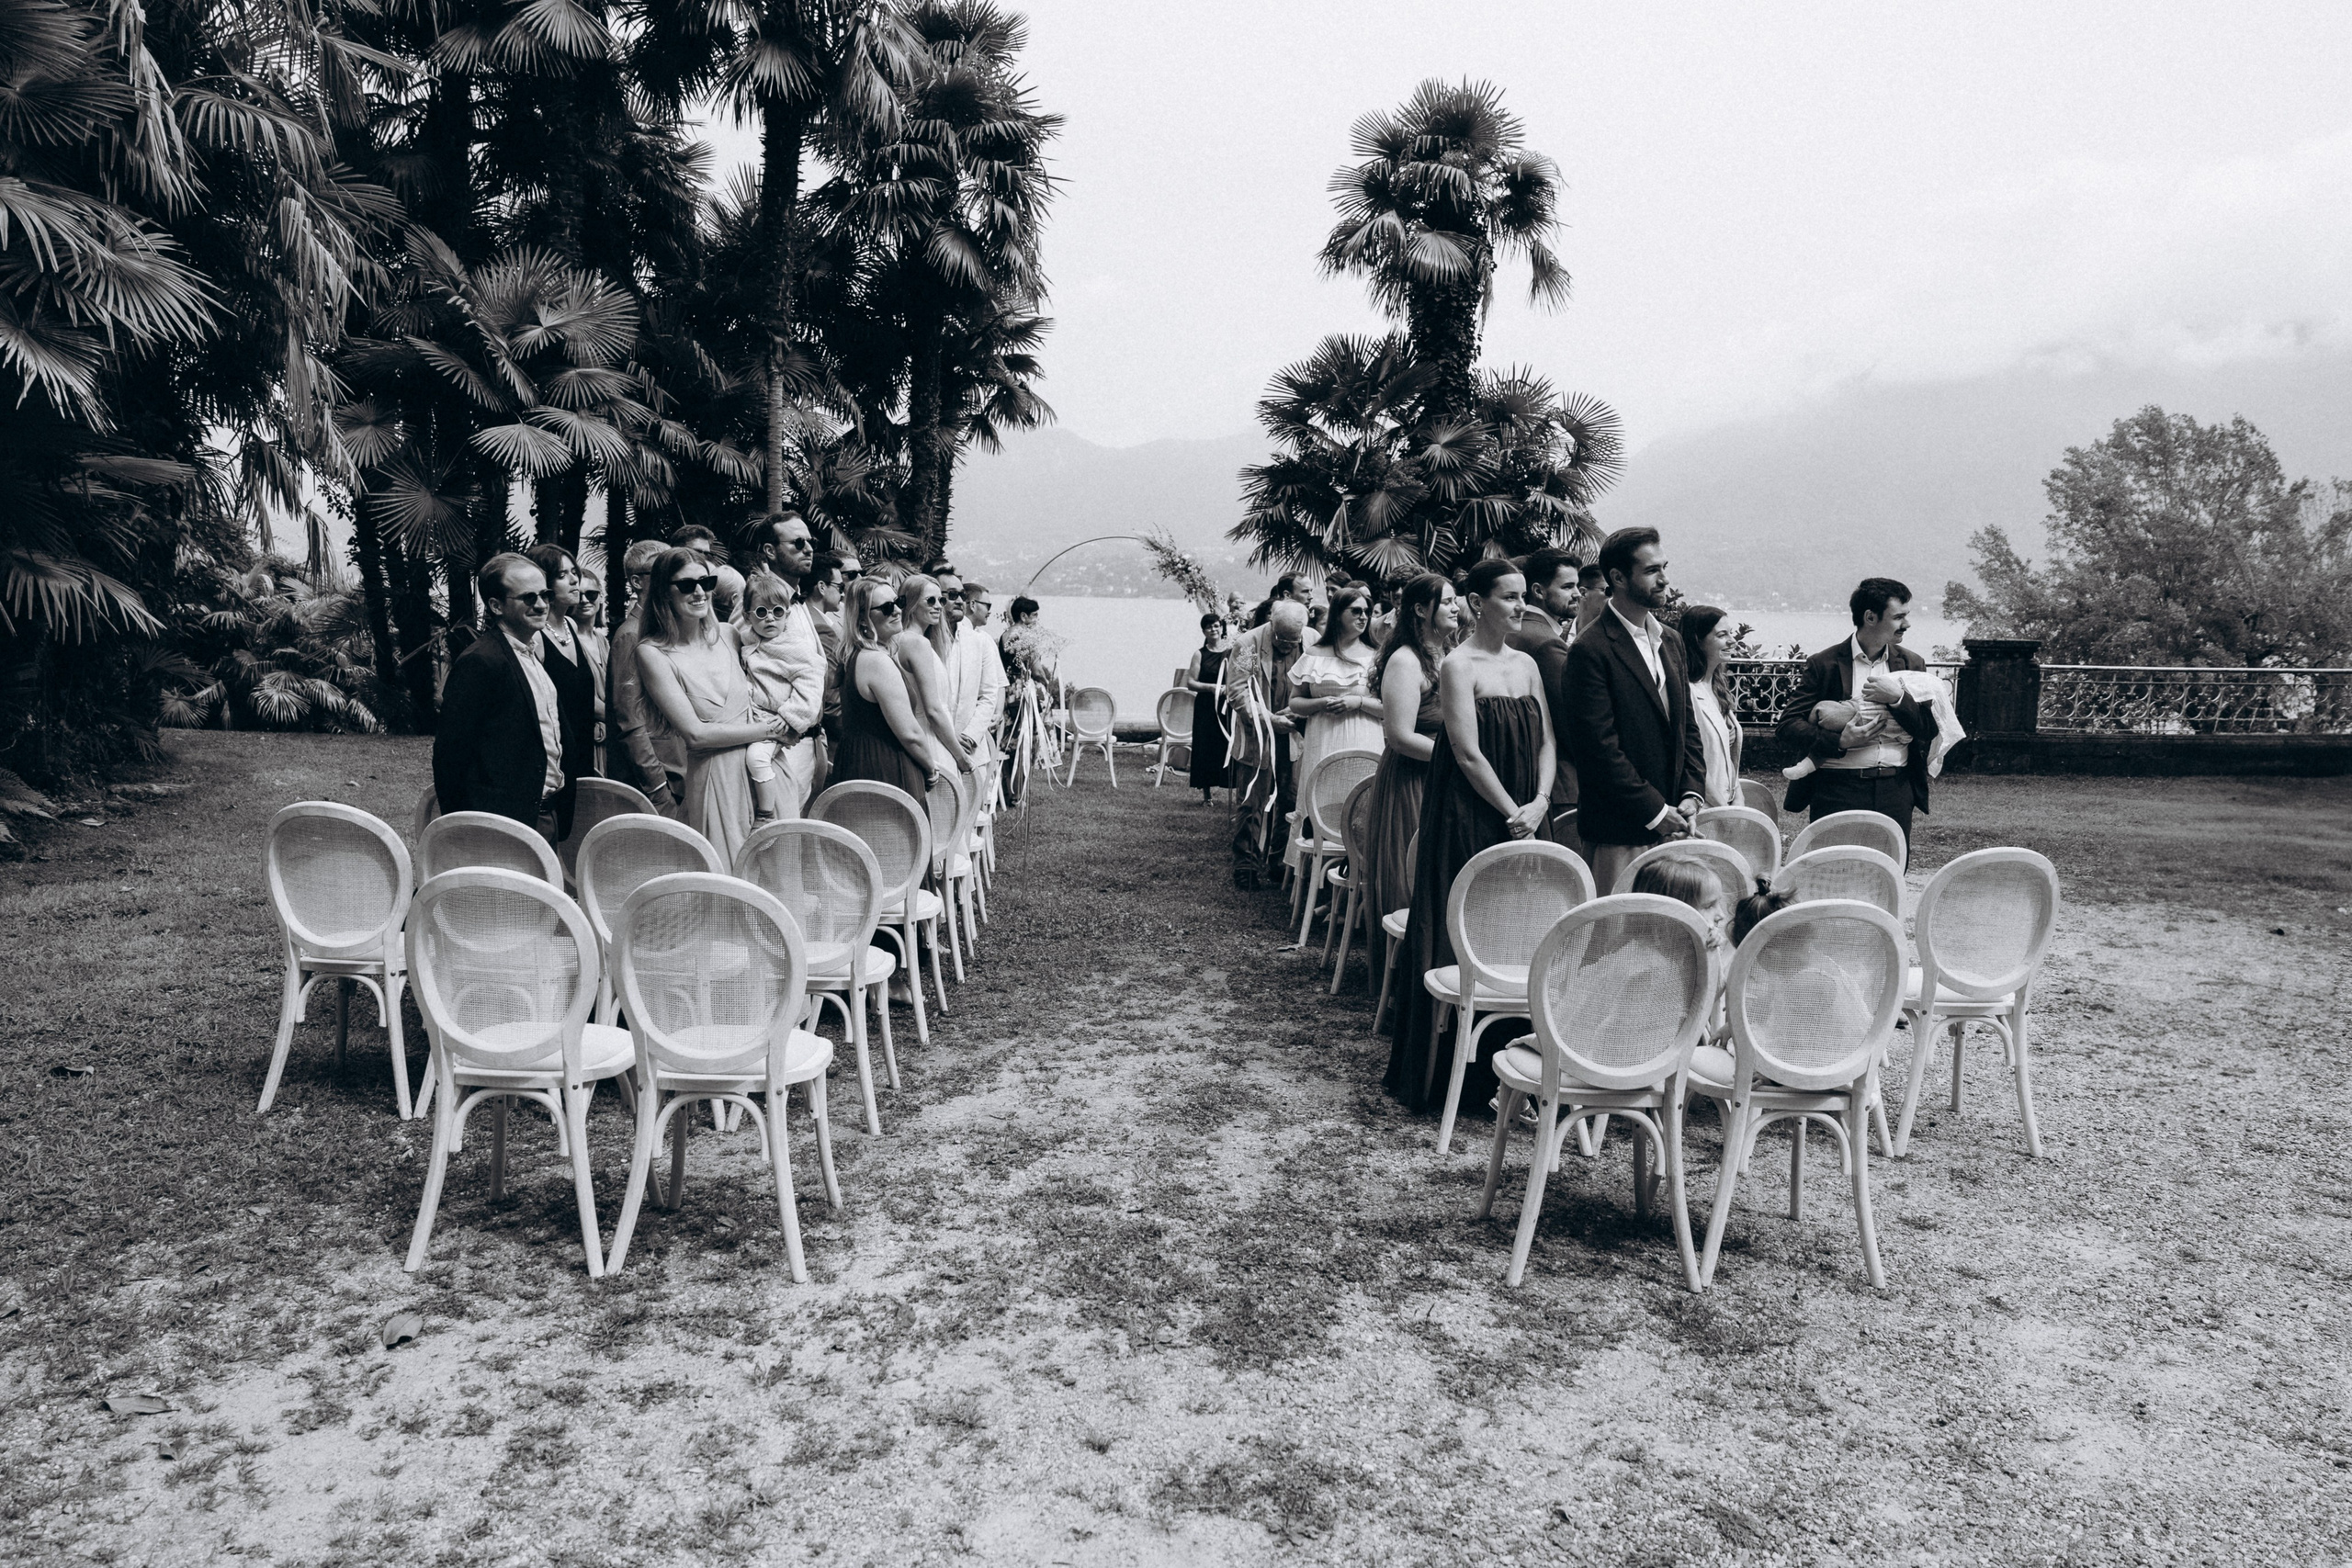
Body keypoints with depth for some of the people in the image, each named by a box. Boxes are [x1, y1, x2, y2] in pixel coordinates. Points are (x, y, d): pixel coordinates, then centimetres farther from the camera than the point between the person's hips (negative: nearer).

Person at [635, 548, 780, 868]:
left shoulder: (727, 636, 8)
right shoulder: (652, 652, -7)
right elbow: (694, 733, -13)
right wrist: (764, 730, -8)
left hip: (757, 767, 5)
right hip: (710, 776, -5)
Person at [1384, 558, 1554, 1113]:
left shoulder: (1527, 665, 11)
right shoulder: (1459, 666, -9)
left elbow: (1545, 743, 9)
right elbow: (1468, 754, -14)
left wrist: (1539, 804, -6)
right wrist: (1512, 812, -13)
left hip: (1524, 820, 7)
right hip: (1470, 821, -6)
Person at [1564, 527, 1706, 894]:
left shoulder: (1670, 642, 15)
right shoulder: (1591, 650, -11)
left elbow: (1687, 725, 18)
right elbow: (1599, 747, -16)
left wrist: (1691, 794, 4)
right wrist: (1654, 811, -13)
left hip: (1670, 821, 7)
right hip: (1620, 831, -7)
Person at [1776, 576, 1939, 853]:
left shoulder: (1912, 664, 12)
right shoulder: (1825, 664, 0)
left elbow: (1931, 729, 7)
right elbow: (1788, 723, -4)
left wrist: (1898, 698, -8)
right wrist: (1839, 742, -16)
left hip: (1896, 792, 3)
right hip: (1838, 790, -3)